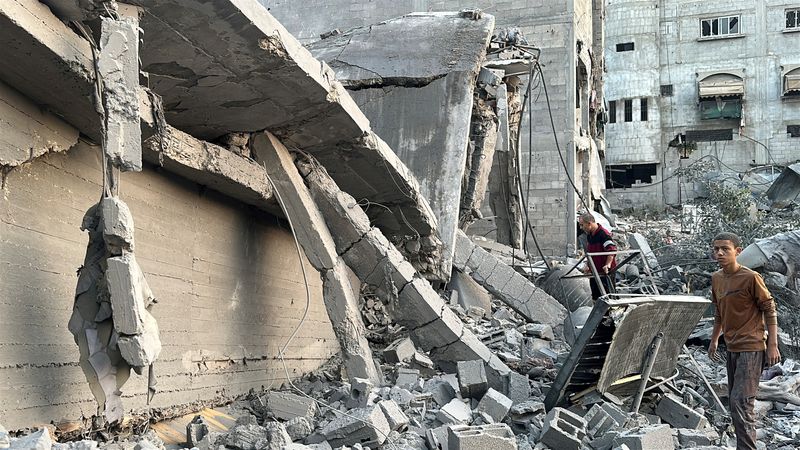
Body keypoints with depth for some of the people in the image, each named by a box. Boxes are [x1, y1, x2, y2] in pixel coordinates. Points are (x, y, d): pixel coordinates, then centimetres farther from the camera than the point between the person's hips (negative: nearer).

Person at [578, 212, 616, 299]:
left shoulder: (603, 234, -18)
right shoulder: (589, 235, 12)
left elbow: (612, 249, -26)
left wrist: (607, 265, -34)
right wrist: (588, 266, 20)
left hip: (605, 272, -9)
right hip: (594, 272, 9)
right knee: (595, 296, 13)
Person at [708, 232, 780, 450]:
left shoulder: (750, 278, -15)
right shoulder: (716, 278, 7)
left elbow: (769, 310, -10)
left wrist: (772, 345, -12)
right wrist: (714, 340, 23)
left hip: (751, 348, -8)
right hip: (732, 348, 8)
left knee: (741, 401, -14)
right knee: (734, 401, 13)